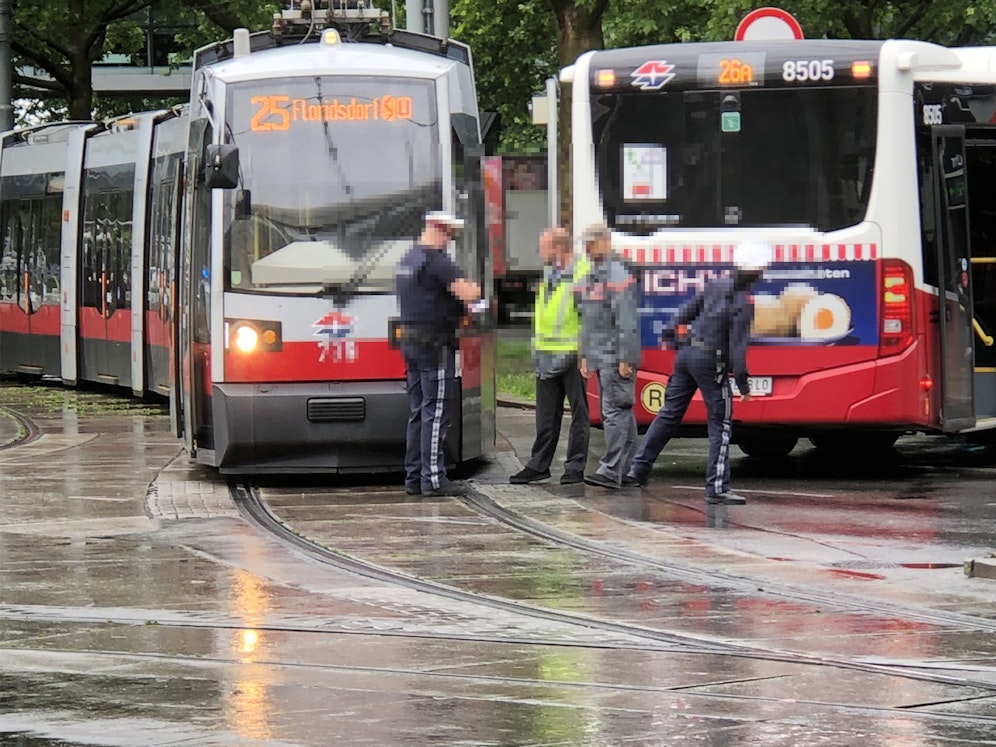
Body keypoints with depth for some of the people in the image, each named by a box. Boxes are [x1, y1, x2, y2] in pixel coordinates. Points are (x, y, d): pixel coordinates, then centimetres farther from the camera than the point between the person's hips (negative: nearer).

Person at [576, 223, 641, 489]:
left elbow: (626, 320, -18)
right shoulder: (592, 275, 17)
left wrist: (624, 359, -22)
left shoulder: (618, 274, -13)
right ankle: (629, 469, 16)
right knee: (622, 412, 12)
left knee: (614, 411, -12)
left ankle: (611, 470, -16)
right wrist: (585, 355, 20)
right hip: (600, 357, 10)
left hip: (616, 357, -10)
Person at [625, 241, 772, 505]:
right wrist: (742, 383, -16)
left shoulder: (716, 287, 6)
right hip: (711, 361, -7)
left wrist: (670, 334, 32)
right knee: (720, 424, -1)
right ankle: (717, 488, -5)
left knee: (669, 414, 15)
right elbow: (737, 345, -20)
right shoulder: (743, 303, -16)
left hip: (686, 352, 7)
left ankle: (638, 468, 18)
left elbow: (687, 311, 17)